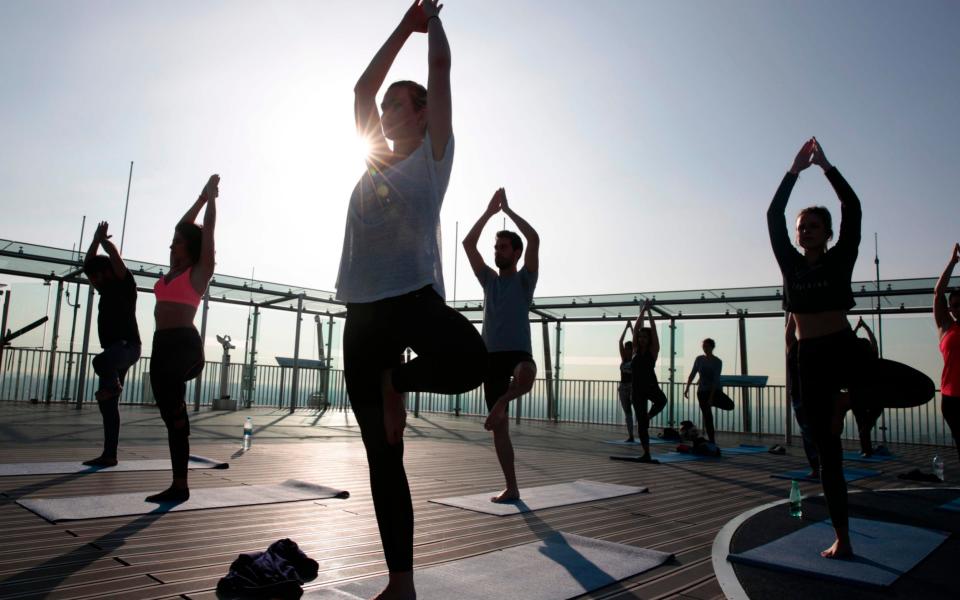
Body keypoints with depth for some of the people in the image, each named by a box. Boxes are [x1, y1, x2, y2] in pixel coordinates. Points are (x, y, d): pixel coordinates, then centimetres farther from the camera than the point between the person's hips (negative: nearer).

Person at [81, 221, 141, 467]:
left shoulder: (125, 285, -3)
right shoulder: (106, 290, 20)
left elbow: (115, 257, -12)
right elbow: (89, 263, 27)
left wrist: (104, 238, 4)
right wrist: (96, 239, 23)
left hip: (127, 346, -9)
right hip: (113, 350, 9)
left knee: (101, 362, -42)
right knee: (107, 405, 5)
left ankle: (112, 384, -9)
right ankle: (109, 455, 8)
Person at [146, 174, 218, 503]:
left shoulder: (200, 270, 0)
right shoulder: (173, 270, 19)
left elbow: (208, 226, 2)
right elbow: (184, 226, 27)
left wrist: (212, 195, 14)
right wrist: (202, 196, 33)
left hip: (184, 342, -8)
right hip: (162, 342, 8)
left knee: (174, 408, -15)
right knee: (172, 413, 7)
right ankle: (179, 485, 11)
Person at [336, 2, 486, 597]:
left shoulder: (432, 154, 9)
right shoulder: (376, 159, 23)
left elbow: (441, 66, 10)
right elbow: (362, 88, 29)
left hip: (415, 295, -5)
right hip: (364, 308, 5)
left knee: (470, 359, -40)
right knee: (383, 453, 3)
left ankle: (395, 383, -8)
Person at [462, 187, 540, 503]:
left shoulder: (525, 279, 4)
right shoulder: (489, 280, 16)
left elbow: (534, 239, -10)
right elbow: (468, 243, 10)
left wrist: (507, 209, -2)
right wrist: (489, 211, 8)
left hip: (518, 352, -4)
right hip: (491, 355, 5)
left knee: (526, 374, -44)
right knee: (499, 426, 4)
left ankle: (502, 402, -14)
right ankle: (511, 488, 12)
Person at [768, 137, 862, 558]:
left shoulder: (840, 259, 1)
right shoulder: (791, 264, 7)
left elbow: (852, 209, -8)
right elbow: (773, 216, 1)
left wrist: (825, 166, -5)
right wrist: (795, 169, 0)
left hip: (843, 349, -1)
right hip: (809, 358, 1)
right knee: (827, 451, 3)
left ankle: (847, 397, 0)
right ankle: (842, 539, 12)